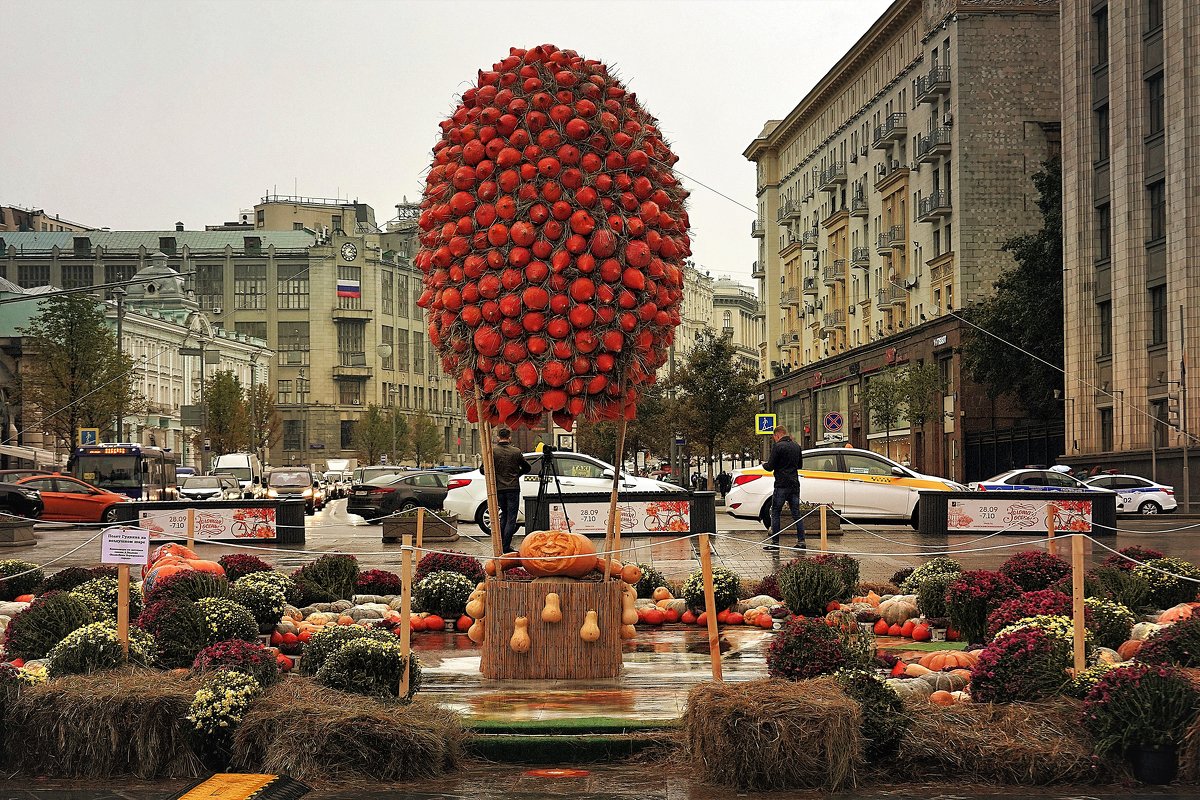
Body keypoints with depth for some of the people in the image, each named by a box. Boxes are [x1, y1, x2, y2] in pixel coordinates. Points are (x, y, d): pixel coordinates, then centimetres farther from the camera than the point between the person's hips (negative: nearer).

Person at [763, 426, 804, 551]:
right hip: (795, 484, 6)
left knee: (775, 513, 1)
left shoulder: (777, 447, -10)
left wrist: (764, 465, 10)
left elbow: (770, 467, -10)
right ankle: (801, 541, 6)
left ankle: (774, 542, -1)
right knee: (796, 513, 9)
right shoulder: (797, 447, 11)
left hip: (781, 485, -6)